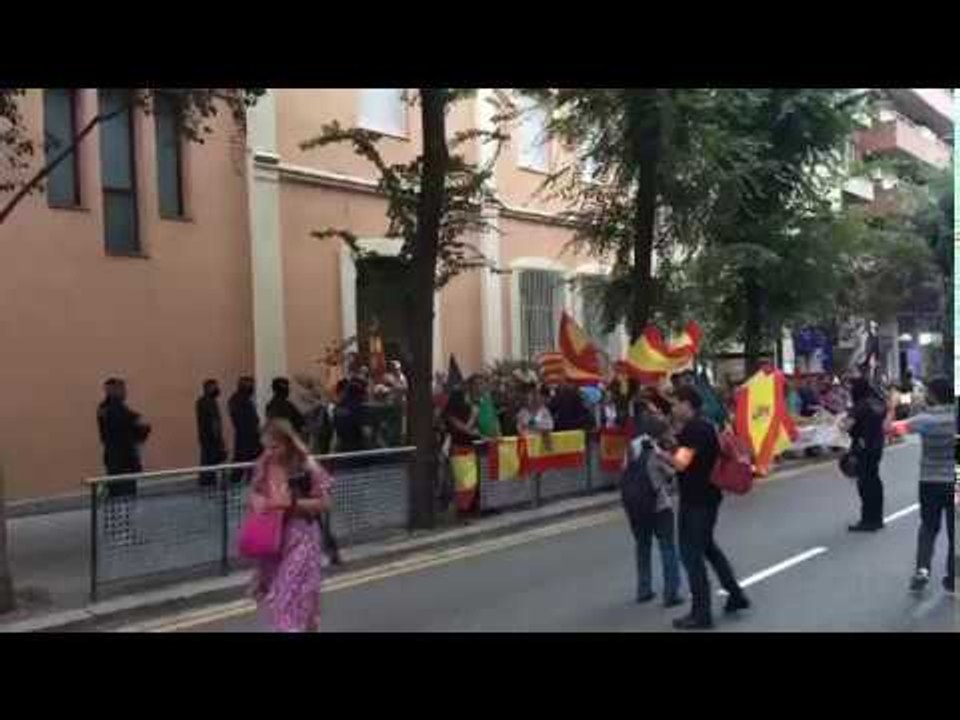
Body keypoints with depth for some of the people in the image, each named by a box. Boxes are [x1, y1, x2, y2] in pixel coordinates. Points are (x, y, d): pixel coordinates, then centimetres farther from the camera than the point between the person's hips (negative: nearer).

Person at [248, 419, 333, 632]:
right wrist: (256, 501, -11)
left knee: (297, 594, -4)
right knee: (273, 593, 15)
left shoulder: (307, 467, -15)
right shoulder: (263, 465, 0)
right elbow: (255, 492, 13)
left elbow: (324, 503, -12)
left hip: (300, 539, -5)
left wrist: (291, 502, -22)